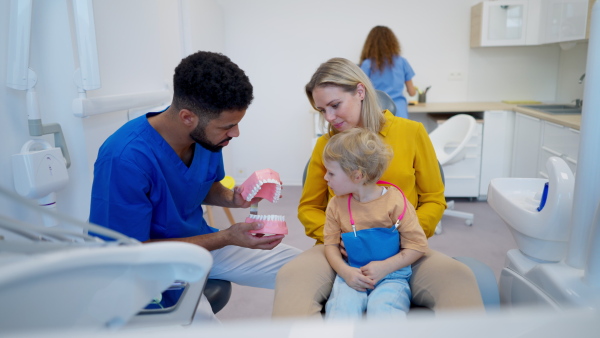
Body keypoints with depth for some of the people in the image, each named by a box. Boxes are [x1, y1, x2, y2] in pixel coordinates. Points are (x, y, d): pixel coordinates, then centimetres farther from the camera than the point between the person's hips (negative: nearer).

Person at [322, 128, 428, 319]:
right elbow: (331, 243, 7)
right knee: (341, 306, -26)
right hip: (352, 274, 3)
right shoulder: (336, 205, 5)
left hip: (390, 276, -2)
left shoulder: (395, 201, -7)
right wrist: (345, 271, -12)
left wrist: (384, 267, -15)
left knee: (382, 309, -31)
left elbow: (417, 246, -4)